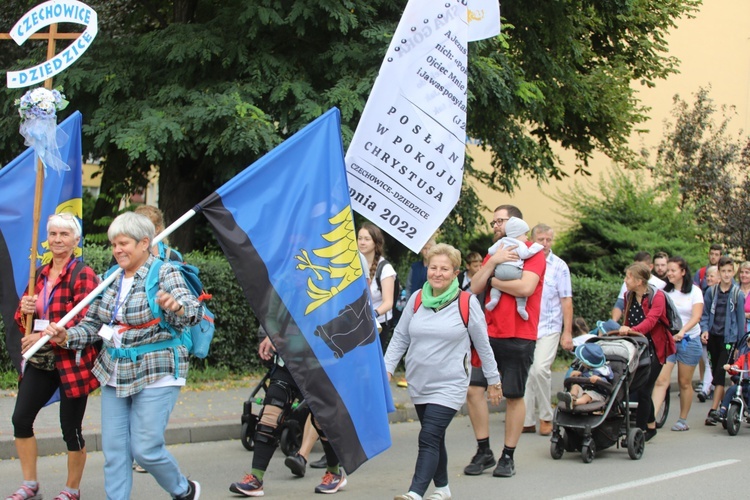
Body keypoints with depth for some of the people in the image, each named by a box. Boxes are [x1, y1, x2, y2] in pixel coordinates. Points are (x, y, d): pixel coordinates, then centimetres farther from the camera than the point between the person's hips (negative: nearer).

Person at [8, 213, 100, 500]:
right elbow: (22, 320, 19)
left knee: (71, 427, 2)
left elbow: (84, 321, -18)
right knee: (21, 418, 1)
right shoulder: (40, 275, 13)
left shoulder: (83, 275, -9)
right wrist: (24, 310, -5)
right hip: (39, 361, 7)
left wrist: (44, 336, -23)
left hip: (72, 361, -6)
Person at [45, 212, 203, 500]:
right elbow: (93, 325, 13)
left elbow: (192, 311, -23)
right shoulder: (111, 279, 10)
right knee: (114, 451, 3)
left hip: (155, 373, -6)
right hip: (115, 373, 6)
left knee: (145, 449, -5)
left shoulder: (164, 273, -8)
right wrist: (66, 337, -5)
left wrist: (176, 307, -46)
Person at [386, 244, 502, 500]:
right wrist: (387, 369, 0)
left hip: (449, 386, -4)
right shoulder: (416, 299, 3)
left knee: (429, 439, -16)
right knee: (434, 439, 14)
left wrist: (494, 381, 7)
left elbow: (483, 345, 2)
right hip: (419, 384, 4)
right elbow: (399, 337, 9)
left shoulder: (467, 303, -5)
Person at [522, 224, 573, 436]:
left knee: (540, 369, -17)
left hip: (548, 327, -3)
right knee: (525, 373, 3)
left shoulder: (559, 266, 1)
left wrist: (567, 333, -4)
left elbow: (566, 301, 1)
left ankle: (546, 417, 0)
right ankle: (527, 420, 11)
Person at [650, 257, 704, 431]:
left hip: (689, 340, -1)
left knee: (684, 383, 7)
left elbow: (696, 316, -11)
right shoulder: (665, 291, 6)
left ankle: (683, 420, 20)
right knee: (661, 380, -11)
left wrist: (682, 331, -28)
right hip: (667, 339, 1)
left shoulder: (694, 291, 0)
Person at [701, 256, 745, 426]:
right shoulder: (711, 292, 4)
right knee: (716, 372, 10)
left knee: (720, 374, -10)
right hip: (713, 337, 3)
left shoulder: (737, 294, -3)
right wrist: (704, 330, -9)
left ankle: (714, 411, -12)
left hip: (728, 338, -3)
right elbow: (705, 314, 8)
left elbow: (741, 319, 1)